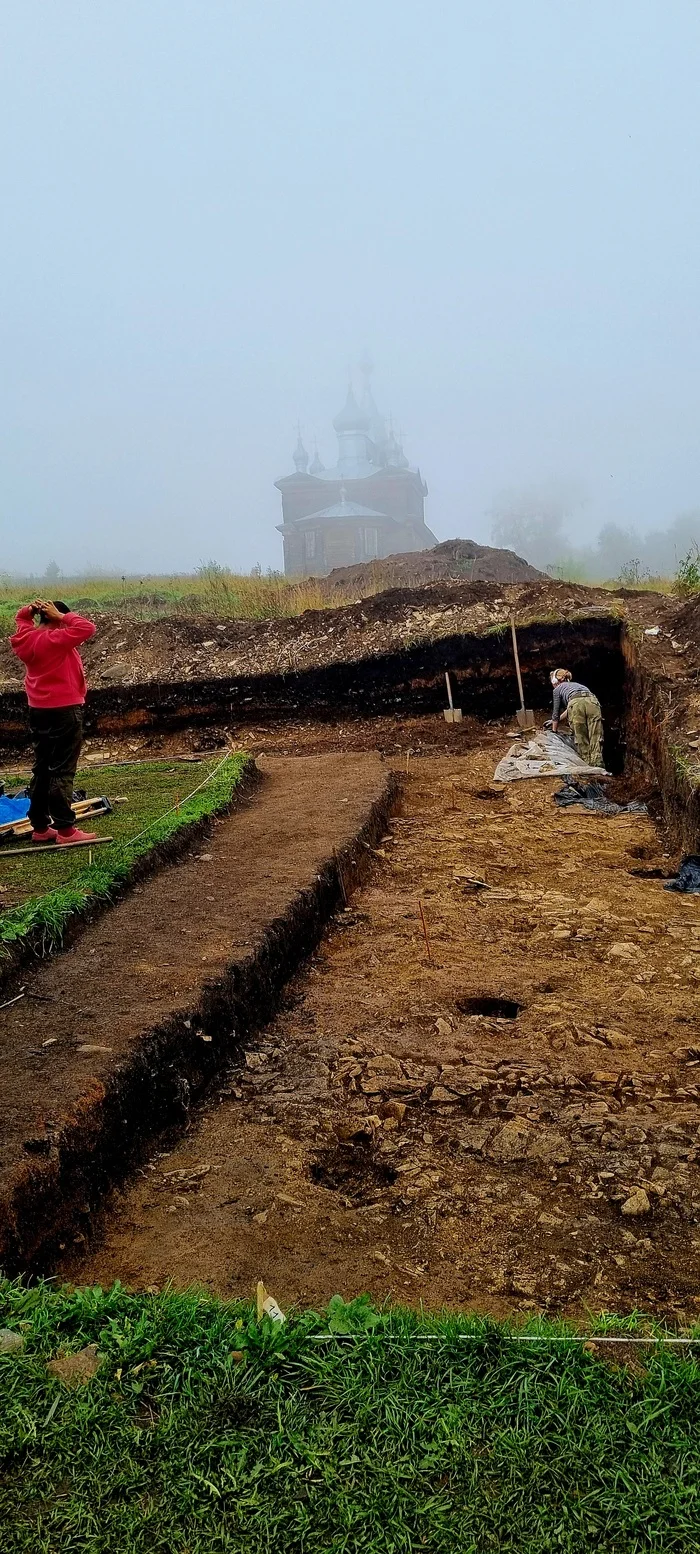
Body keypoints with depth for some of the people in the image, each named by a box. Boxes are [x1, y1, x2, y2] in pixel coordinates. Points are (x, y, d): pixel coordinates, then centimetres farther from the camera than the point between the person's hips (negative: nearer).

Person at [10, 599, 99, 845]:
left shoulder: (27, 638, 6)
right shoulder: (55, 640, -17)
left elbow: (22, 618, 26)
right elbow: (87, 628, -23)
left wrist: (30, 608, 5)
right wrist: (61, 616, -12)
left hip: (39, 711, 8)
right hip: (64, 711, -8)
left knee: (42, 769, 12)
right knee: (62, 771, -6)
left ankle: (40, 827, 18)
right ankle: (65, 830, -4)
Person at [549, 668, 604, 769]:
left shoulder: (557, 689, 26)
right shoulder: (575, 684, 42)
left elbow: (556, 713, 28)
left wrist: (554, 730, 41)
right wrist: (558, 720, 63)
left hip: (577, 704, -4)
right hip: (593, 701, 4)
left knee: (581, 741, 3)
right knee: (595, 739, -4)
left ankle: (587, 765, -2)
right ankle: (597, 765, -15)